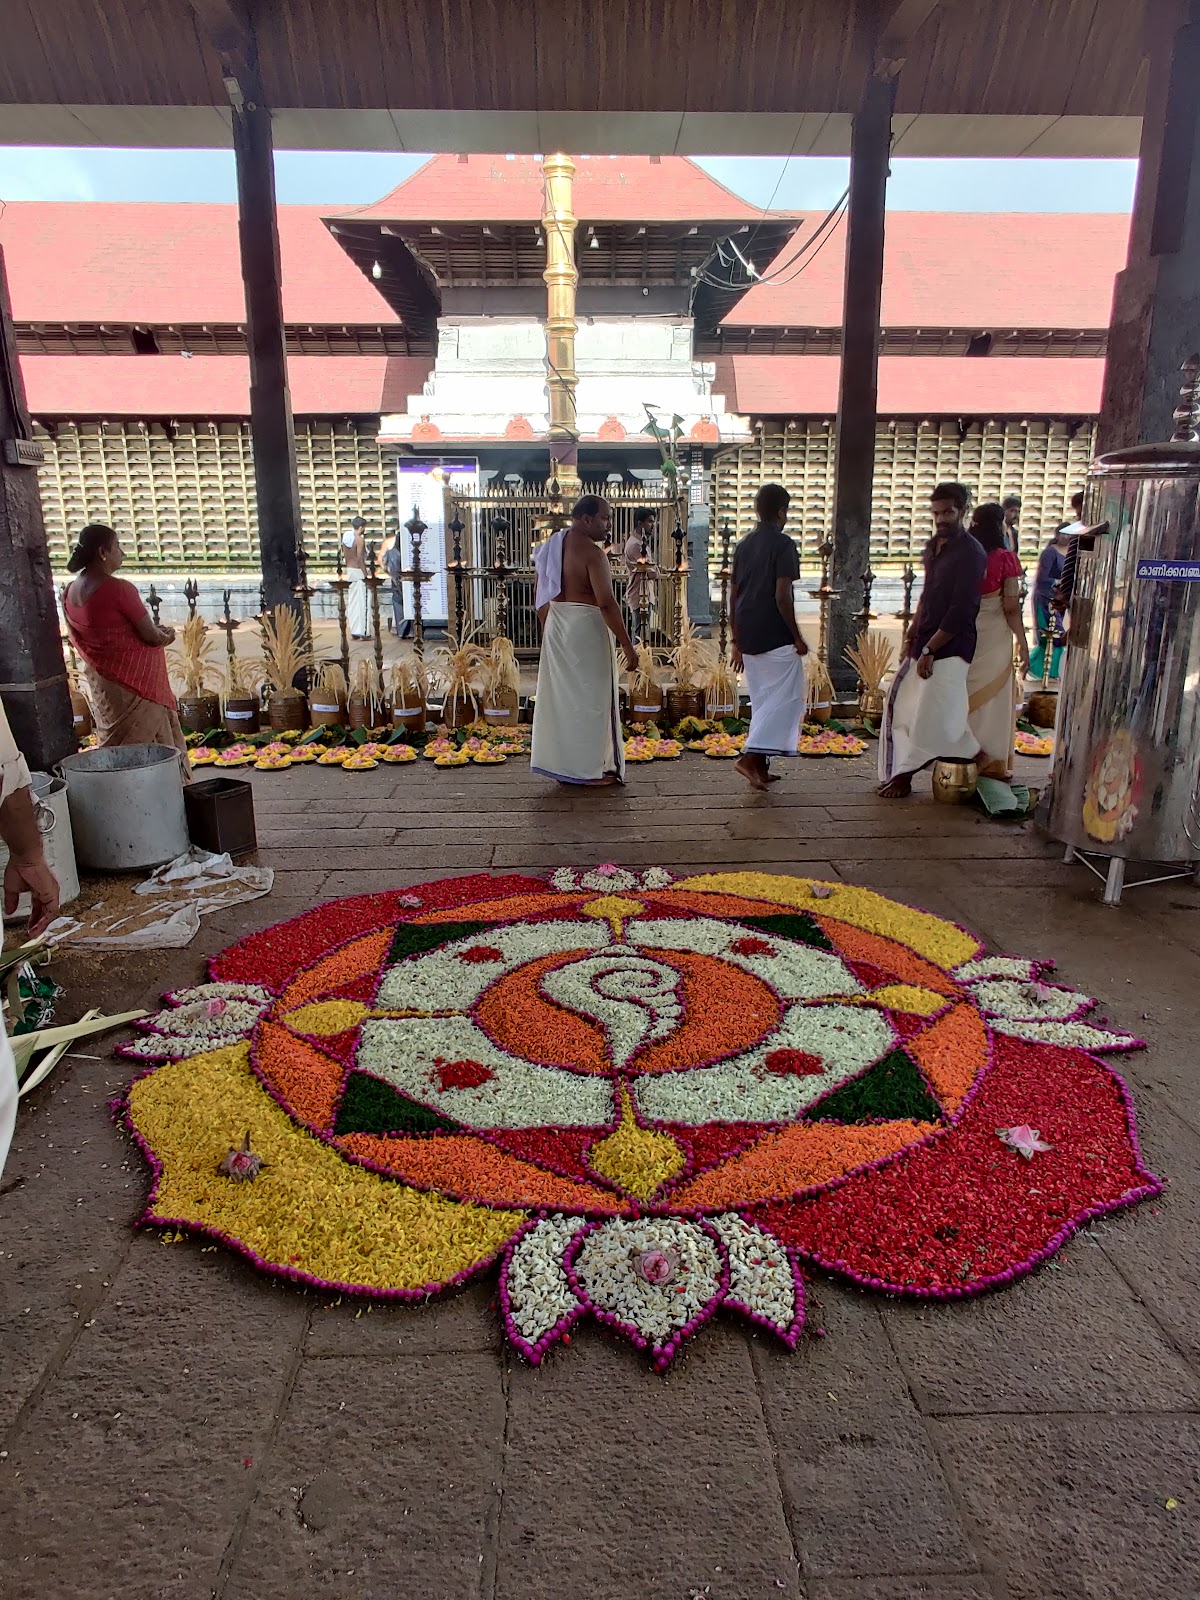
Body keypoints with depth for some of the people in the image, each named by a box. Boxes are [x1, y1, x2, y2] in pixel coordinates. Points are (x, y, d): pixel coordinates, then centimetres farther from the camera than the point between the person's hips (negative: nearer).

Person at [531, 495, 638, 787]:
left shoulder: (553, 547, 11)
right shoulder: (591, 552, -15)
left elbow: (540, 599, 15)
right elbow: (606, 603, -22)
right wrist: (627, 645, -19)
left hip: (556, 626, 8)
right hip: (586, 627, -8)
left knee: (561, 695, 12)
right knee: (590, 697, 1)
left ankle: (561, 764, 20)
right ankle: (590, 768, 7)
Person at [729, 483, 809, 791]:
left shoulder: (743, 545, 12)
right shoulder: (782, 544, -10)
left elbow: (733, 597, 13)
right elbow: (782, 595, -17)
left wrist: (737, 641, 19)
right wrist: (797, 636, -10)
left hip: (749, 638, 8)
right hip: (777, 638, -7)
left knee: (762, 700, 15)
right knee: (786, 697, -1)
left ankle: (760, 765, 16)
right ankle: (751, 756, -13)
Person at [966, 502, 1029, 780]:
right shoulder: (1005, 558, -11)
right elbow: (1011, 609, -11)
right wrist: (1023, 644, -3)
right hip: (994, 636, -3)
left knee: (965, 697, 14)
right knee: (993, 697, 7)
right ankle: (992, 762, 14)